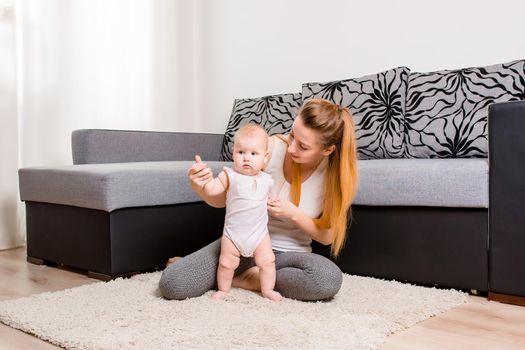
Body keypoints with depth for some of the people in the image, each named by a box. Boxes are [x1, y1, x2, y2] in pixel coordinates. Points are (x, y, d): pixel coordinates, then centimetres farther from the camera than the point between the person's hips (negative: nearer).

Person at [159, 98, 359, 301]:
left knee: (330, 279, -35)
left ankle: (242, 279, -14)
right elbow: (223, 199, -5)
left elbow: (327, 236, -4)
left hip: (289, 253, 1)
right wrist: (200, 188, -27)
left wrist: (293, 213, -21)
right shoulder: (270, 148, -16)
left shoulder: (333, 172, -14)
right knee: (171, 284, -20)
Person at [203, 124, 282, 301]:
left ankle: (267, 289, 22)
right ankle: (223, 289, 27)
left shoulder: (267, 180, 2)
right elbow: (212, 190, -18)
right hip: (233, 233, -2)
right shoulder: (230, 175, -10)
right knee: (226, 264, 4)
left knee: (267, 261, 2)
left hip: (260, 233, 2)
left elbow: (271, 199, 18)